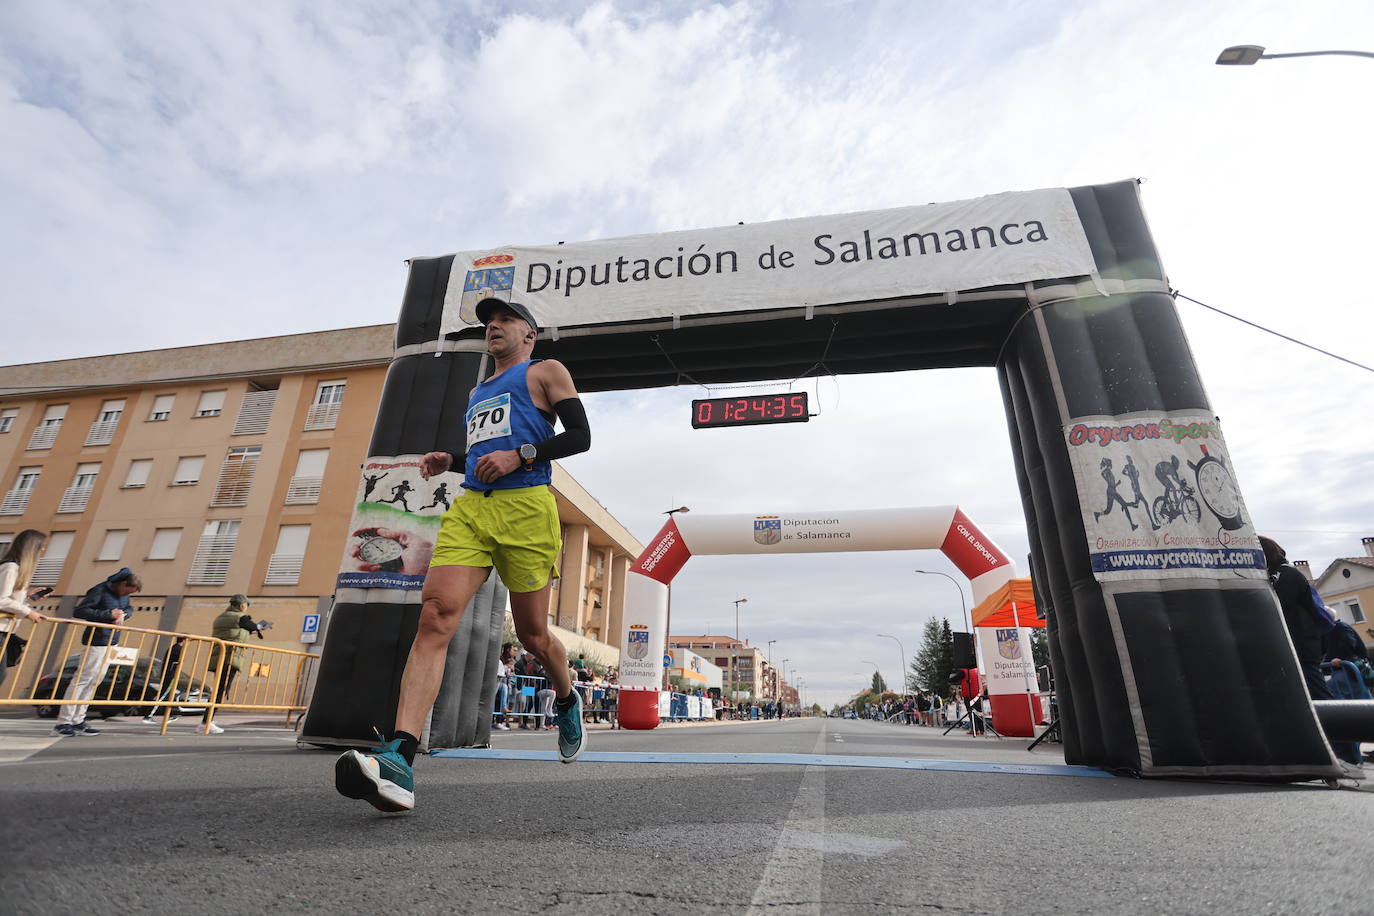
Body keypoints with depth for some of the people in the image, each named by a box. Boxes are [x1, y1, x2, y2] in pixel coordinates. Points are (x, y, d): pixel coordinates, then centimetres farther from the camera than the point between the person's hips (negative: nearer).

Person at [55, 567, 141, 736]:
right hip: (96, 642, -8)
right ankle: (62, 723, 0)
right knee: (82, 679, -7)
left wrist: (122, 615, 1)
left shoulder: (123, 594, 9)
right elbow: (78, 611, -18)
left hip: (112, 643, 8)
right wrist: (108, 614, -21)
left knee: (95, 681, 9)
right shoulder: (100, 591, -14)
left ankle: (78, 721, 15)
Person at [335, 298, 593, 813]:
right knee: (435, 613, -18)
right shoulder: (477, 392, 29)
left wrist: (520, 455, -13)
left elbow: (580, 437, -1)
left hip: (525, 506, -5)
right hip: (469, 506, 6)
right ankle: (398, 761, -24)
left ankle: (567, 699, 35)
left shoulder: (545, 372, 9)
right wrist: (450, 461, 16)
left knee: (531, 634, 4)